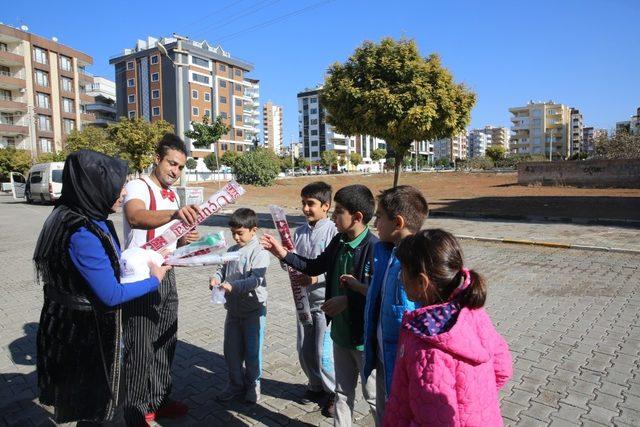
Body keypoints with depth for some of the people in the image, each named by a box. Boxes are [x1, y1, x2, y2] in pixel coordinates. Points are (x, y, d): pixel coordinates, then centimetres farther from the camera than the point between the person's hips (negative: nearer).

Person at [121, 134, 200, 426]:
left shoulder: (172, 194, 12)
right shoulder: (138, 186, -13)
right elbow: (135, 217, -37)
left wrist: (183, 240, -4)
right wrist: (175, 213, -55)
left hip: (166, 275, 8)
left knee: (165, 342, 16)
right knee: (140, 348, 2)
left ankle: (158, 401, 34)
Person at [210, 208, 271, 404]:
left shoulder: (260, 252, -15)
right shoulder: (231, 251, 7)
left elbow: (256, 280, -24)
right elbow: (223, 269, 12)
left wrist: (233, 286, -34)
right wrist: (216, 278, -10)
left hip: (253, 310, -6)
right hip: (233, 309, 6)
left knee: (252, 350, 8)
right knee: (231, 350, 15)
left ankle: (253, 384, 29)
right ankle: (236, 384, 34)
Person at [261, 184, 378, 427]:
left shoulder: (374, 249, -25)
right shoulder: (338, 242, -1)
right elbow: (316, 266, 12)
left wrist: (347, 300, -24)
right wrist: (283, 254, 5)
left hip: (365, 336, -7)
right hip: (340, 332, 7)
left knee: (374, 397, 14)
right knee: (342, 391, 23)